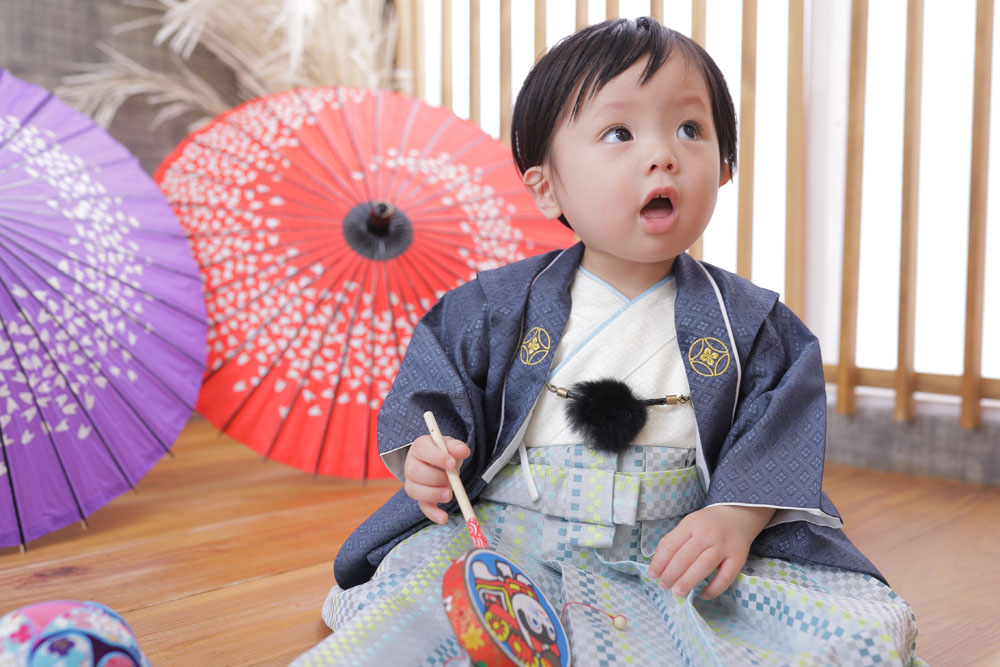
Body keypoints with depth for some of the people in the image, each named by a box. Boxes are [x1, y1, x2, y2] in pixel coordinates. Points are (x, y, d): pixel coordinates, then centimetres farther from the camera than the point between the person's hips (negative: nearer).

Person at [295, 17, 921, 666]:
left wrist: (737, 516, -17)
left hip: (680, 551, 2)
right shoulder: (497, 307, 2)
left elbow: (776, 435, 0)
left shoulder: (749, 321, 3)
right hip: (508, 535, -1)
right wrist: (429, 452, -12)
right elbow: (435, 384, 8)